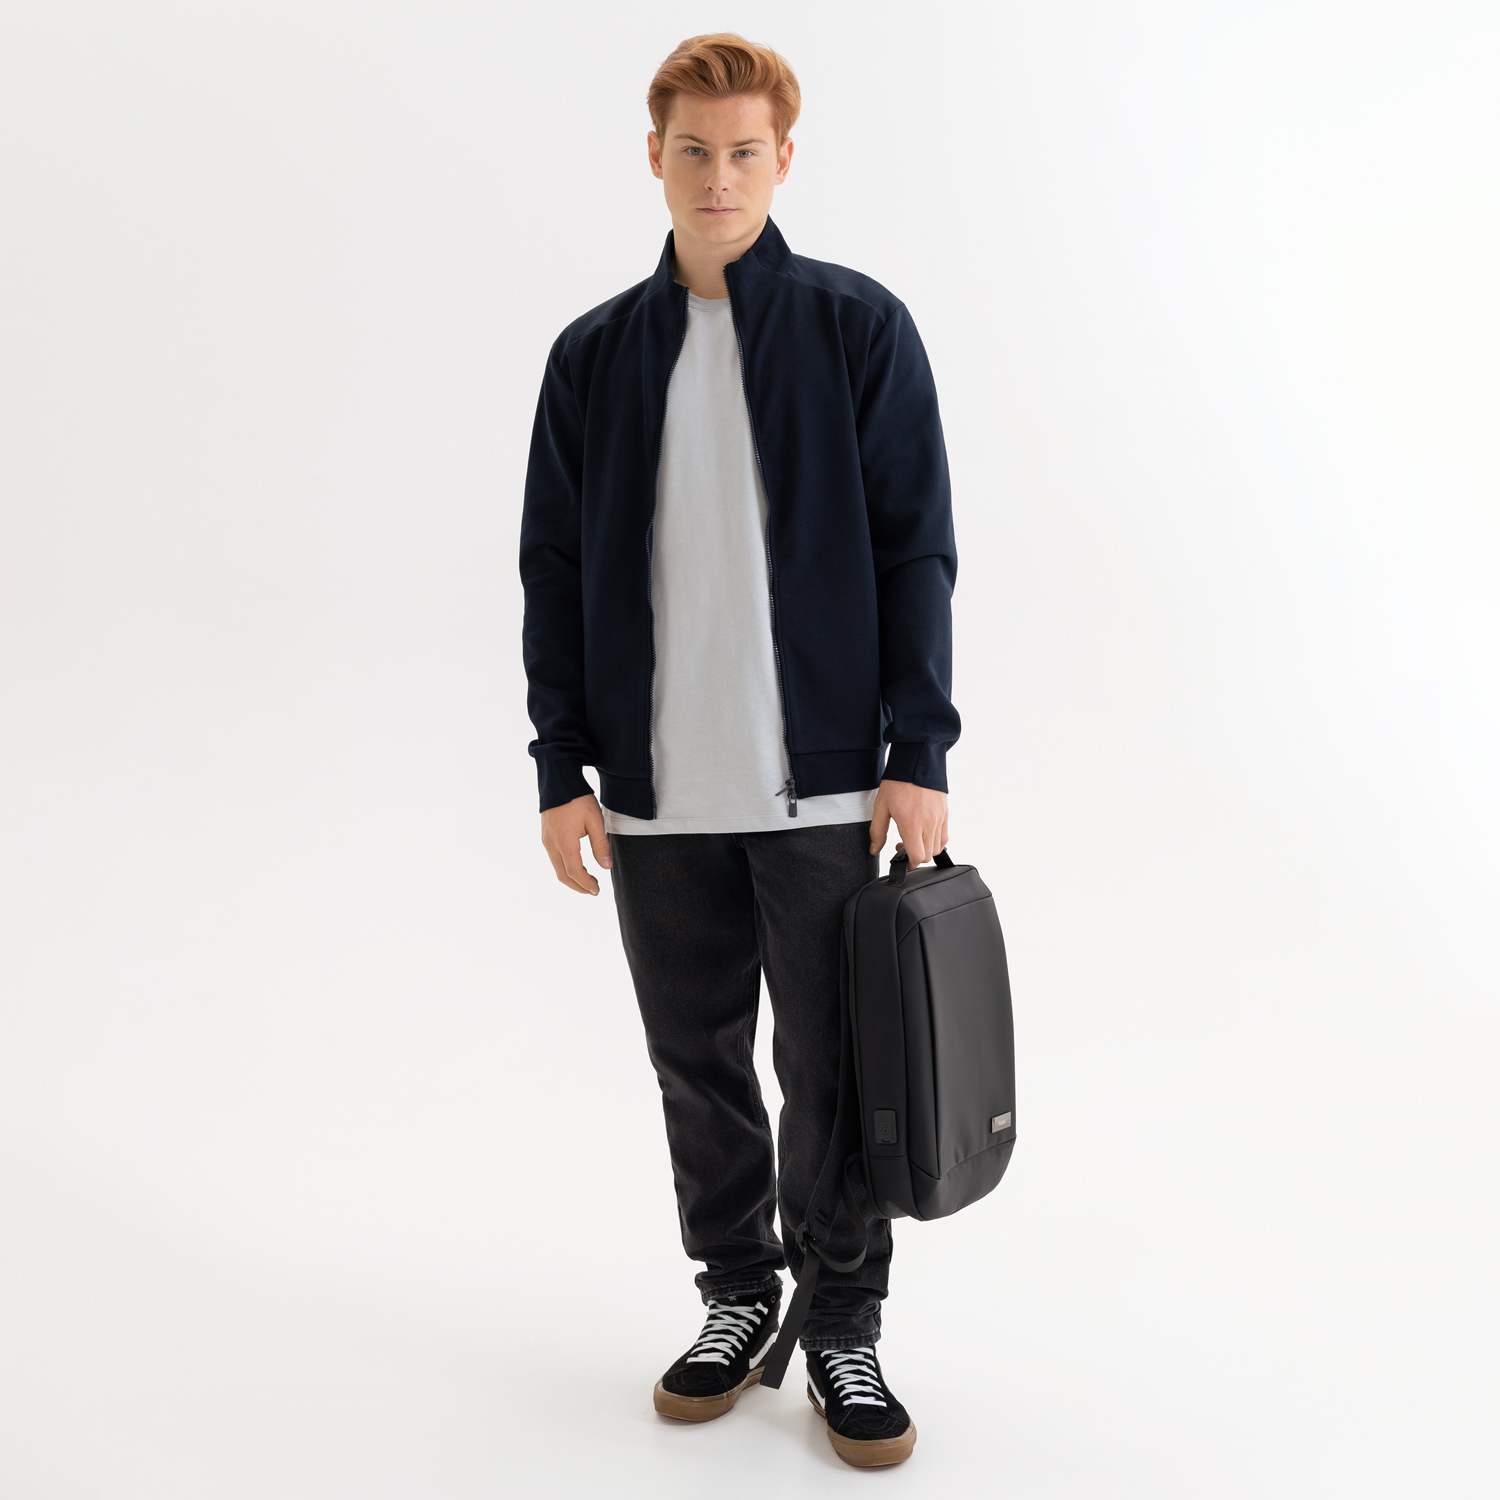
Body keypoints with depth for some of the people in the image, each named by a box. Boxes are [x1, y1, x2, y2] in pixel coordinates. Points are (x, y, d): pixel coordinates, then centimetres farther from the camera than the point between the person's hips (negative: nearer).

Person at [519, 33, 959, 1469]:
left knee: (832, 1070, 4)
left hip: (820, 781, -2)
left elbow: (916, 548, -1)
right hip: (656, 789, 3)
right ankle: (736, 1294, 30)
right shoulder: (594, 353, 8)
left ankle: (843, 1327, 21)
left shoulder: (858, 327, 1)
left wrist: (918, 753, -7)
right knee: (697, 1064, 12)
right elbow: (554, 571, 8)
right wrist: (562, 769, 3)